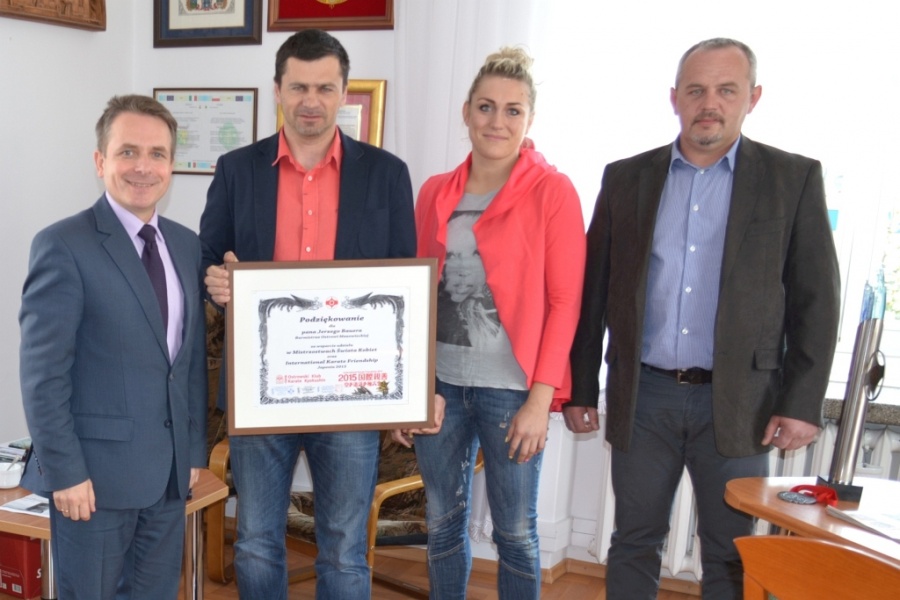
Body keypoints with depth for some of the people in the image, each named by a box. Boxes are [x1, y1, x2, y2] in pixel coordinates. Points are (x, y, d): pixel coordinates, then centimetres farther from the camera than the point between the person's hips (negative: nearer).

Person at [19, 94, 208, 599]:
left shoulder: (187, 245, 8)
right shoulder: (64, 246, -11)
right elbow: (43, 375, -12)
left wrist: (196, 449, 10)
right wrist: (64, 471, -14)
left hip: (170, 471, 6)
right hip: (97, 470, -5)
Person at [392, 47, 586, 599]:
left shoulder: (553, 191, -5)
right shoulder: (435, 192, 8)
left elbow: (565, 301, -7)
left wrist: (540, 399, -12)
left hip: (511, 389, -4)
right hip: (440, 384, 4)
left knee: (516, 530, 9)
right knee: (443, 523, 14)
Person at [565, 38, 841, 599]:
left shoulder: (794, 178, 0)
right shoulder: (626, 177, 5)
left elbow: (815, 301, 0)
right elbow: (594, 292, 6)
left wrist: (802, 402, -6)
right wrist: (580, 389, 5)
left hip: (738, 403, -1)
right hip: (642, 397, 2)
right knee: (634, 544, 12)